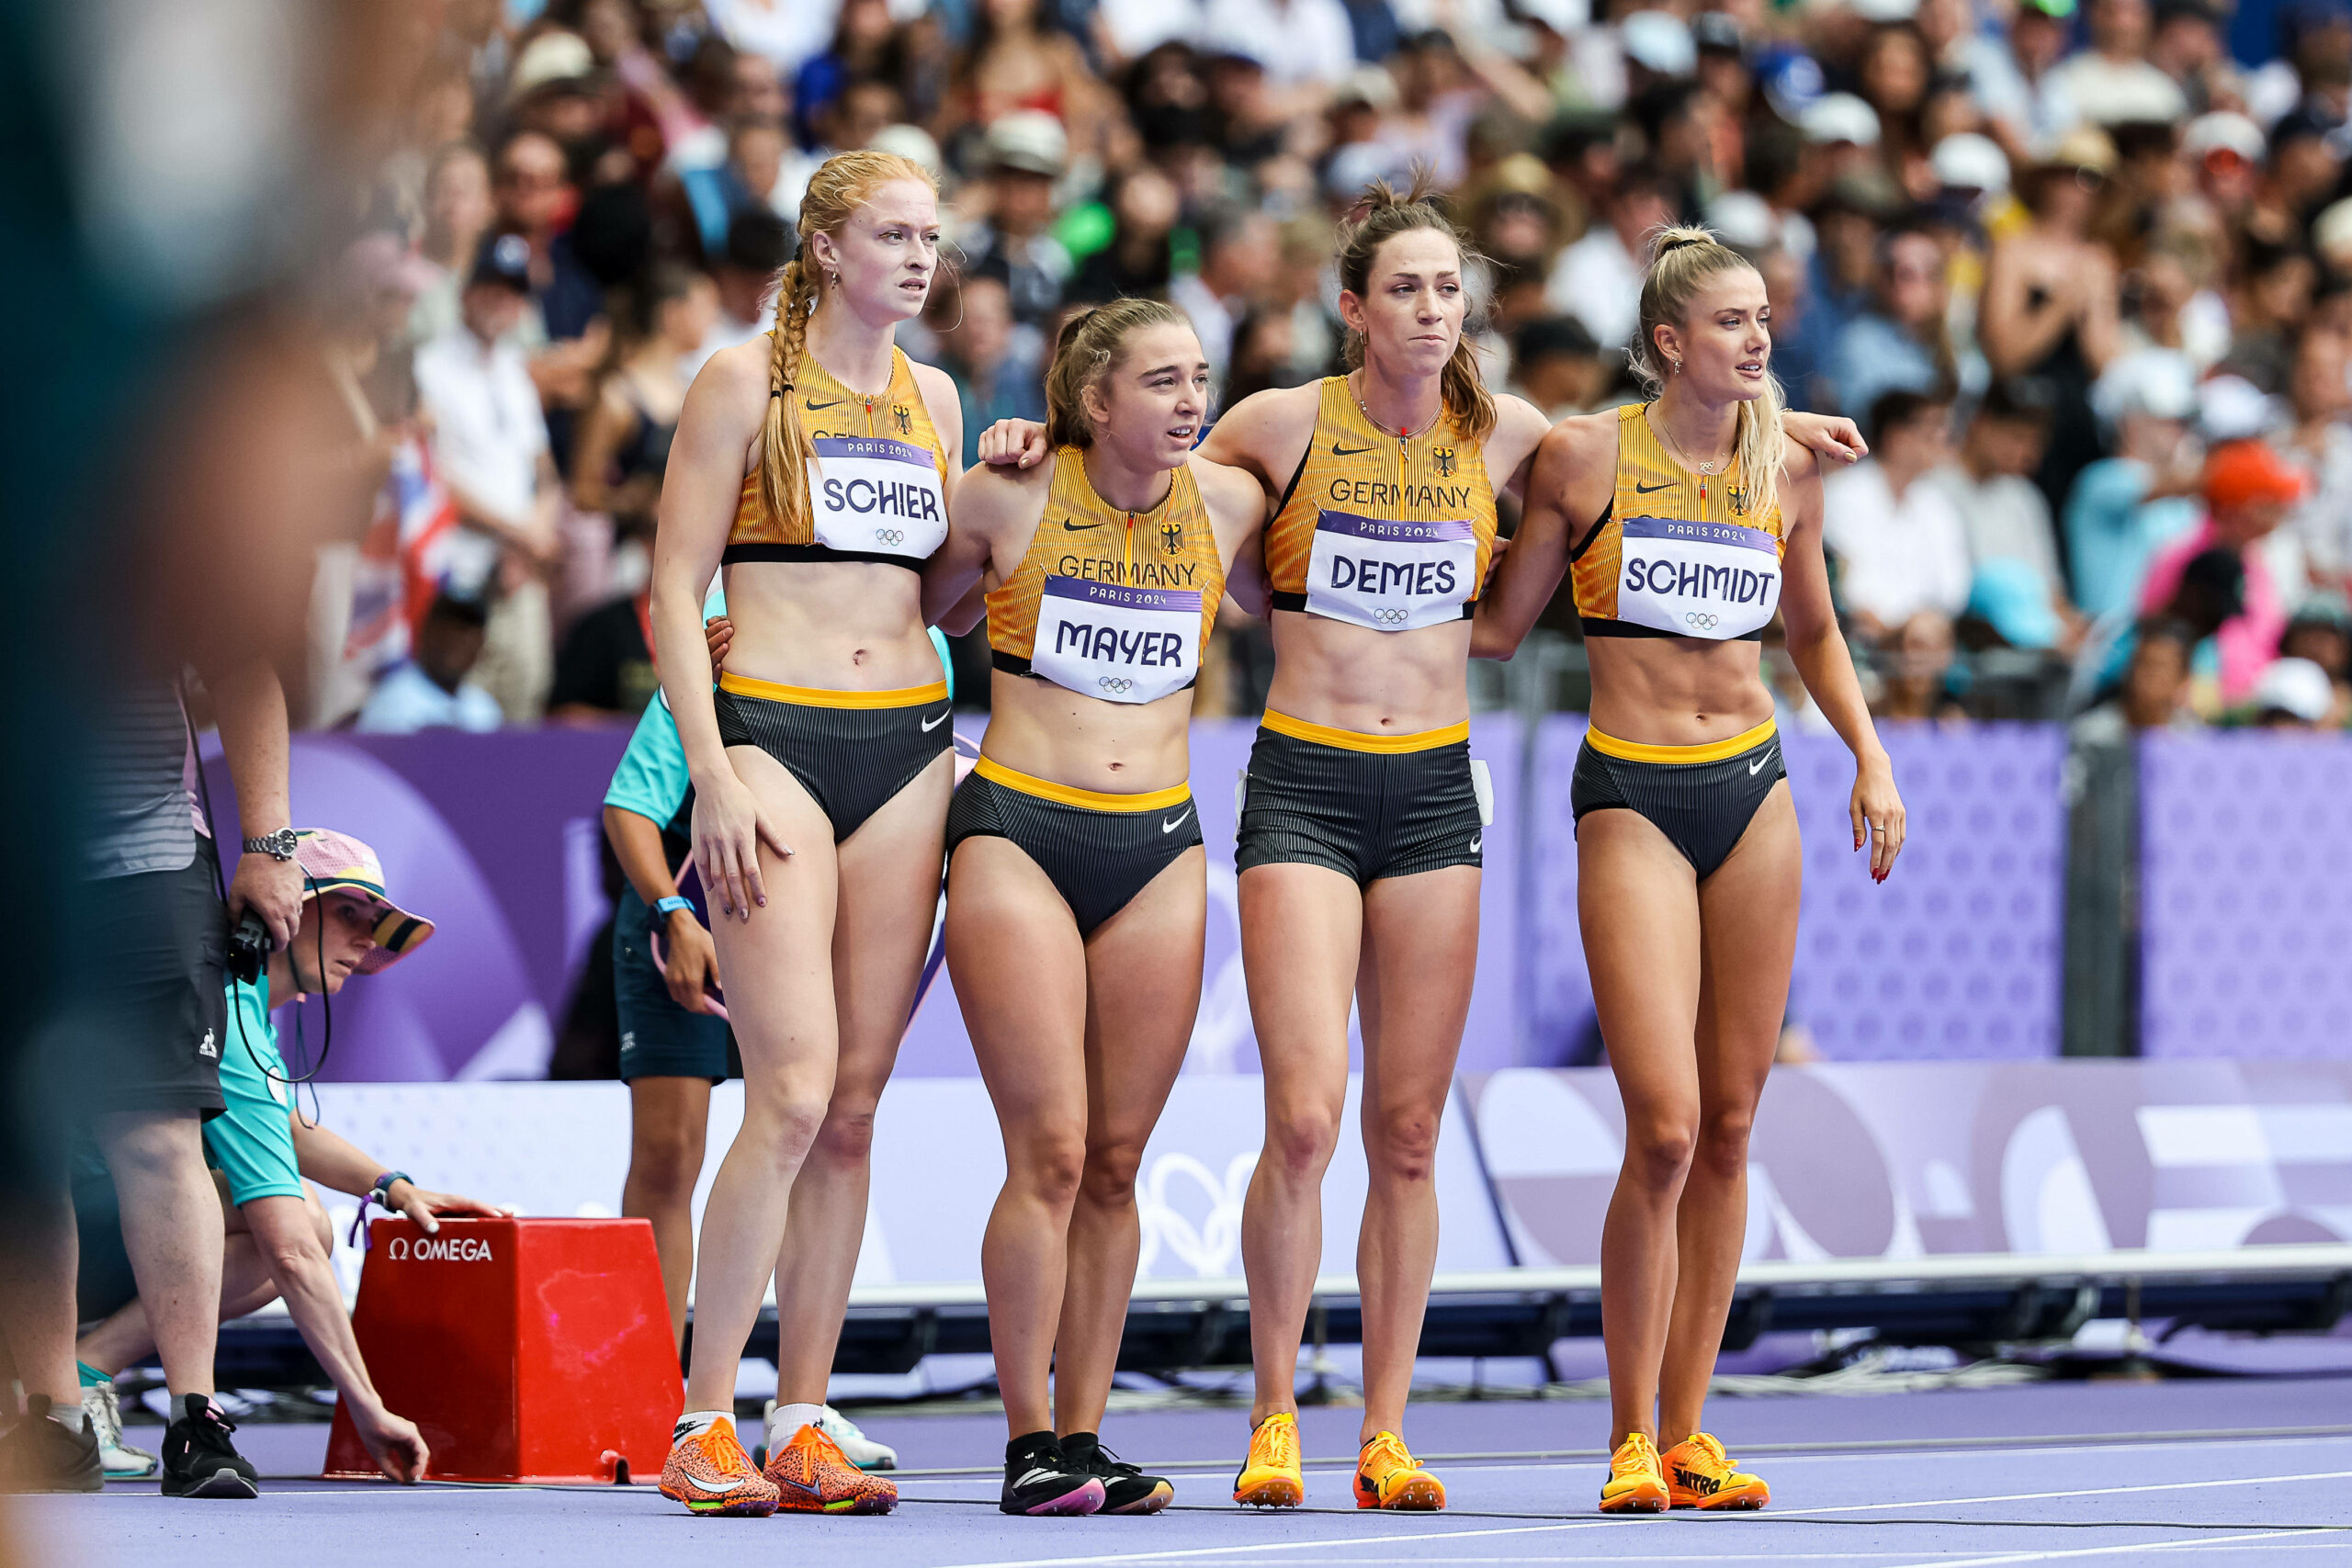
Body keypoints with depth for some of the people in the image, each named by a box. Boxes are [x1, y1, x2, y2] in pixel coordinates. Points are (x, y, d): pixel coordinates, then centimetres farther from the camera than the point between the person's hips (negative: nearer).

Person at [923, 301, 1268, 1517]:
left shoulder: (1229, 505, 5)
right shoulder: (1010, 497, -3)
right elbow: (904, 608, 13)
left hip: (1158, 847, 3)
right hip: (1016, 833, -3)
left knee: (1114, 1161, 3)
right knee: (1050, 1153, -11)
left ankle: (1084, 1435, 10)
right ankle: (1029, 1446, -6)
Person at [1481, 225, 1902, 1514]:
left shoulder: (1787, 469, 7)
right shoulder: (1586, 454, -5)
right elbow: (1499, 626, 6)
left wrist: (1870, 758, 11)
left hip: (1754, 790, 4)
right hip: (1632, 801, -4)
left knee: (1730, 1122, 4)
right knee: (1664, 1129, -13)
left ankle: (1685, 1430, 11)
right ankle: (1629, 1441, -2)